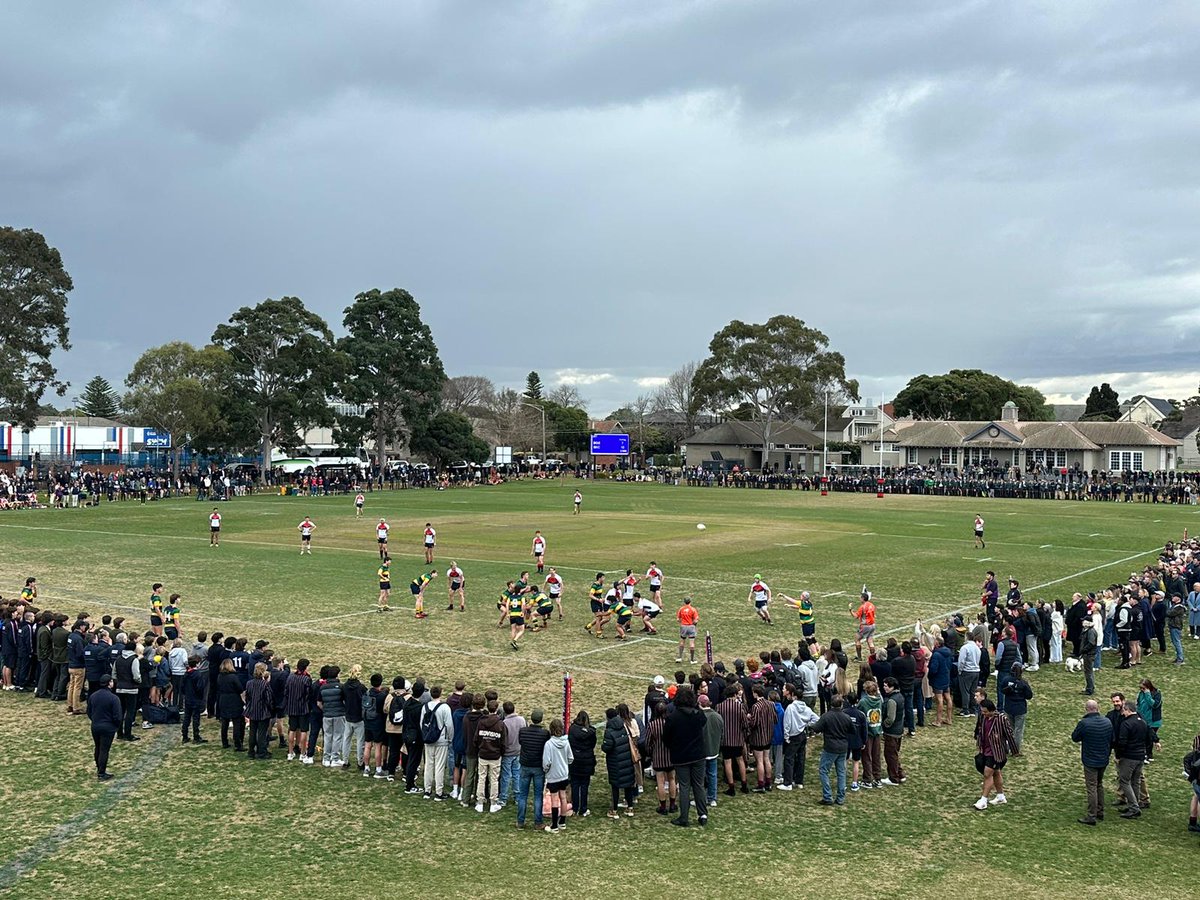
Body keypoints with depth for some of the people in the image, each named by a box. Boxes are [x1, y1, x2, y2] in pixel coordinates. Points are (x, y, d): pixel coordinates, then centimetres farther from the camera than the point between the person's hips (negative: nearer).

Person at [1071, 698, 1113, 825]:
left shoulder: (1084, 723, -20)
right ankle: (1100, 812, 28)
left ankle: (1091, 816, 2)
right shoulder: (1108, 722, -1)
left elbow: (1075, 738, -7)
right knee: (1099, 785, 21)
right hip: (1104, 761, 6)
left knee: (1091, 788, -1)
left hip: (1090, 761, -6)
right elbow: (1112, 741, 10)